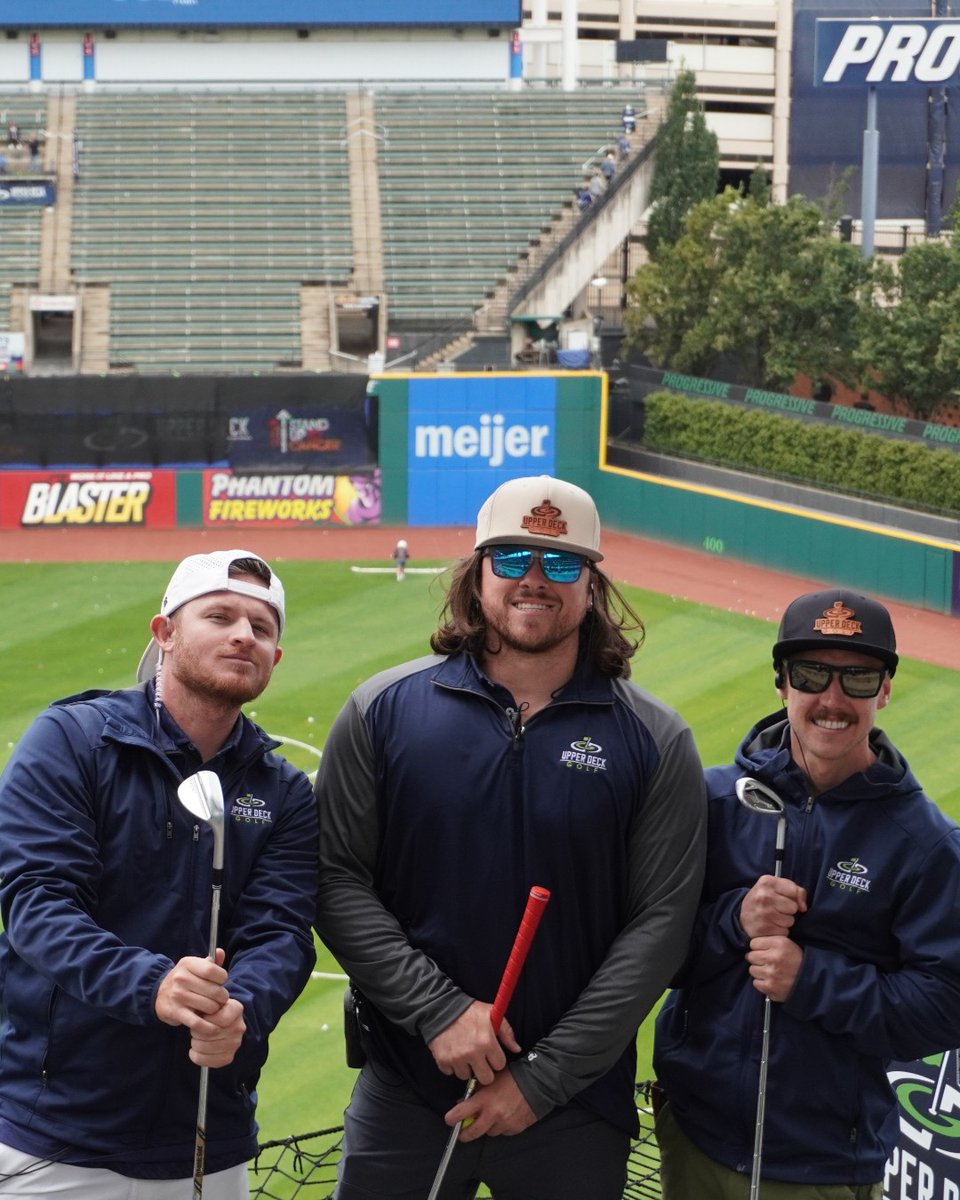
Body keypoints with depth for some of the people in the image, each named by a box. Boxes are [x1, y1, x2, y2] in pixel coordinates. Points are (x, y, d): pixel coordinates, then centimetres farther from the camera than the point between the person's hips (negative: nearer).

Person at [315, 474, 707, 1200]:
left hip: (577, 1105, 0)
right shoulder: (384, 711, 0)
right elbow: (337, 878, -2)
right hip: (404, 1090, 1)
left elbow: (660, 921, -6)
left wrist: (543, 1078, -11)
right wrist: (436, 1009, -14)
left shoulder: (654, 741, -2)